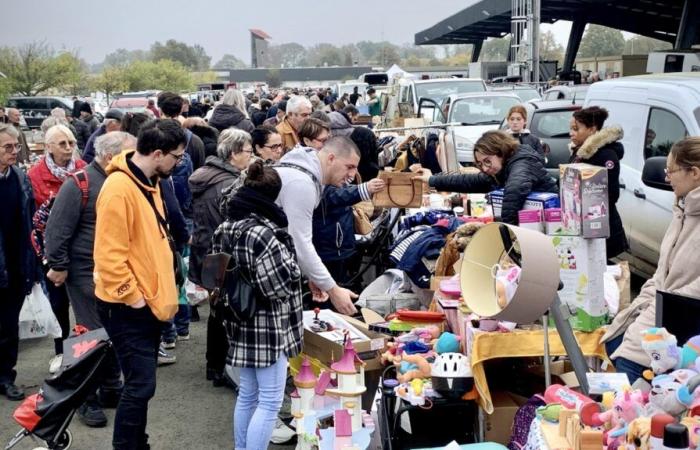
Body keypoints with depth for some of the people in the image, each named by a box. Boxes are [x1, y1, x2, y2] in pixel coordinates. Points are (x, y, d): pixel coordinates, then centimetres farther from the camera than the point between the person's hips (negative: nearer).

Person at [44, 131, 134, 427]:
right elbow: (57, 228, -15)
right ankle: (87, 399, 12)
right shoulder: (81, 184, -15)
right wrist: (58, 266, -13)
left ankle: (111, 389, 28)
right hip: (86, 273, -6)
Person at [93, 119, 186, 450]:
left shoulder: (149, 182, 9)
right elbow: (109, 256, -23)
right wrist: (132, 297, -17)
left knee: (141, 383, 17)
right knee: (141, 385, -6)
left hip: (149, 302, 9)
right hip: (128, 307, -9)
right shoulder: (119, 188, -21)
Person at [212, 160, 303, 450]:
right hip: (268, 327, -9)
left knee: (248, 394, 19)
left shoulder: (225, 227, 5)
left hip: (242, 322, 9)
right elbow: (283, 285, -19)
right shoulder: (262, 233, -22)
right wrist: (286, 255, -3)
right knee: (269, 401, 0)